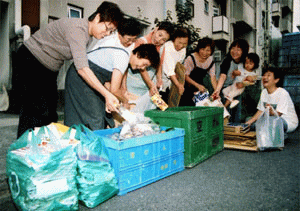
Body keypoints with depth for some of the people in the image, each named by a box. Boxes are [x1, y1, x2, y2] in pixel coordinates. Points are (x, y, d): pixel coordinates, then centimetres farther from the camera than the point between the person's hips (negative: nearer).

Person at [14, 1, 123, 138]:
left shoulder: (89, 36, 2)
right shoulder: (77, 28, -28)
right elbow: (82, 69, -38)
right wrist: (106, 94, -42)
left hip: (49, 69, 9)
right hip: (30, 60, -9)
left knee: (50, 113, 8)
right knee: (36, 110, -15)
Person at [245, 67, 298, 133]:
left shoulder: (283, 93, -20)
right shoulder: (264, 92, 3)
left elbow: (278, 114, -23)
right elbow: (261, 111, 2)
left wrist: (272, 112, -47)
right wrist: (249, 122, -11)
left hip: (289, 122, -7)